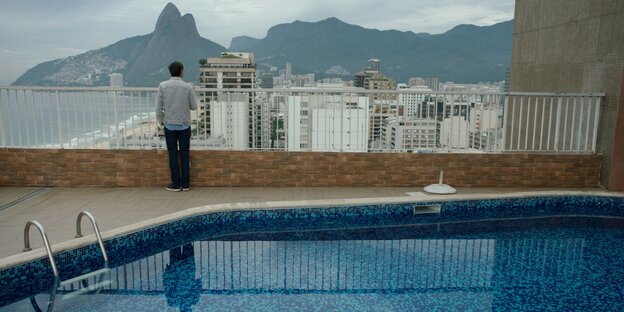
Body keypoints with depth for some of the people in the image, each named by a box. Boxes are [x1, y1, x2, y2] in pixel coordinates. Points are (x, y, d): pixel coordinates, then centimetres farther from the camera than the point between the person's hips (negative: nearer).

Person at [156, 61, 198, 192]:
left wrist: (161, 121, 13)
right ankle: (185, 184, 10)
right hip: (184, 125, 0)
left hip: (169, 125, 0)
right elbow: (194, 106, 1)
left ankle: (176, 184, 8)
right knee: (184, 154, 7)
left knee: (173, 155, 5)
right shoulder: (188, 87, -6)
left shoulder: (163, 86, -4)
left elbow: (158, 107, -3)